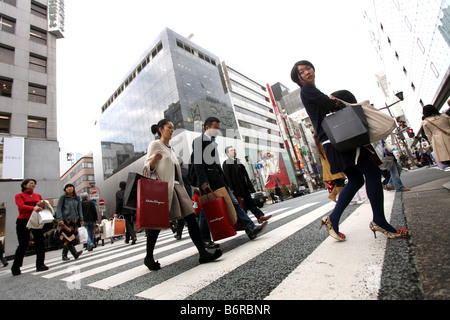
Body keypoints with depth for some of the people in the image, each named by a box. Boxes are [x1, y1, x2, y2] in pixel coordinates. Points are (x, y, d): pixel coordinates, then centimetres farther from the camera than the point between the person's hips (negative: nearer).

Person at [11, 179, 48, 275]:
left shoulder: (38, 195, 16)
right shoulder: (19, 196, 4)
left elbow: (42, 207, 12)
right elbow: (22, 207, -14)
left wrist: (41, 205, -12)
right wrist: (33, 208, -33)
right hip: (23, 221, -3)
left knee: (40, 242, -3)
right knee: (23, 244, 0)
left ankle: (40, 264, 3)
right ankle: (15, 267, 20)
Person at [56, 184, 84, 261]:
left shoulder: (77, 198, 12)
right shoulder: (62, 198, 3)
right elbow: (58, 209, -2)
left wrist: (81, 219, 8)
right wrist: (59, 219, -13)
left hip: (74, 220, 3)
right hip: (65, 220, -3)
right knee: (67, 237, -14)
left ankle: (64, 255, 13)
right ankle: (75, 253, -21)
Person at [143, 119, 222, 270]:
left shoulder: (170, 148, 24)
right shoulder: (155, 144, 2)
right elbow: (147, 168, -5)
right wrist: (153, 160, -27)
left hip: (176, 186, 8)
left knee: (191, 218, -2)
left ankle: (203, 253, -1)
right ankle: (149, 258, 19)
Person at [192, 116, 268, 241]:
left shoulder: (213, 143, 24)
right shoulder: (199, 140, -2)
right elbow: (197, 163, -13)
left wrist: (224, 179, 17)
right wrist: (203, 181, -21)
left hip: (217, 179, 8)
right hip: (206, 179, -8)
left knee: (233, 202, 3)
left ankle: (250, 229, 4)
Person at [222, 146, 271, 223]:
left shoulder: (238, 161, 15)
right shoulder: (226, 163, -8)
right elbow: (227, 177, -14)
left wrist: (249, 185, 15)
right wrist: (231, 189, -19)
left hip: (244, 187, 7)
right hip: (236, 188, -7)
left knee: (250, 202, 9)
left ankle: (260, 216, 8)